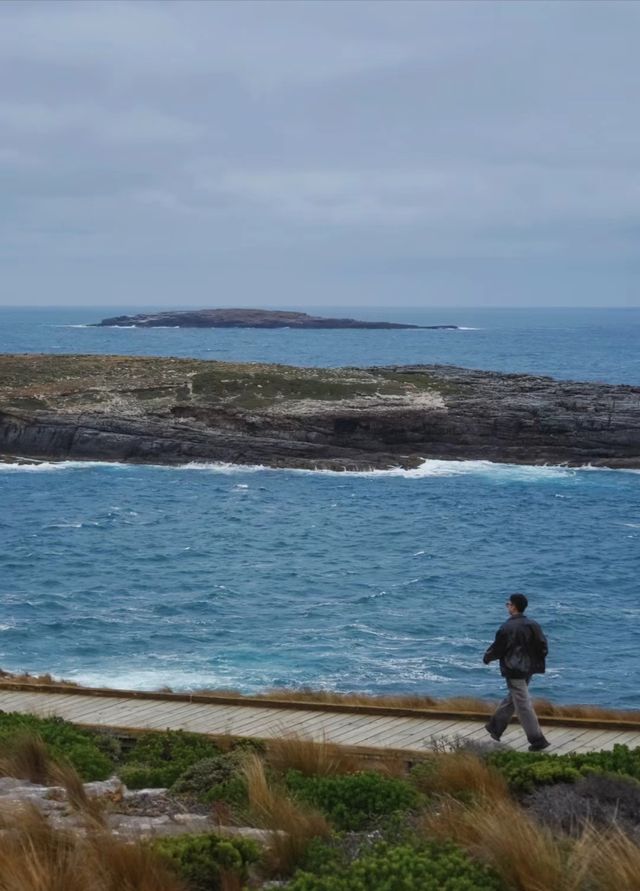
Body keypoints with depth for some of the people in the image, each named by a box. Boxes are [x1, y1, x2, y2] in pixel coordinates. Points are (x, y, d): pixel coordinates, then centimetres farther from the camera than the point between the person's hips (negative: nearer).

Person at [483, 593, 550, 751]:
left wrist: (486, 658, 12)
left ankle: (537, 740, -5)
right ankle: (495, 727, 35)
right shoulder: (533, 625, 1)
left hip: (513, 670, -7)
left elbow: (497, 648, -8)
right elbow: (543, 647, 2)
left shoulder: (507, 628, -17)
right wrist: (537, 664, 18)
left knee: (523, 704, -4)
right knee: (512, 699, 21)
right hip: (528, 669, 7)